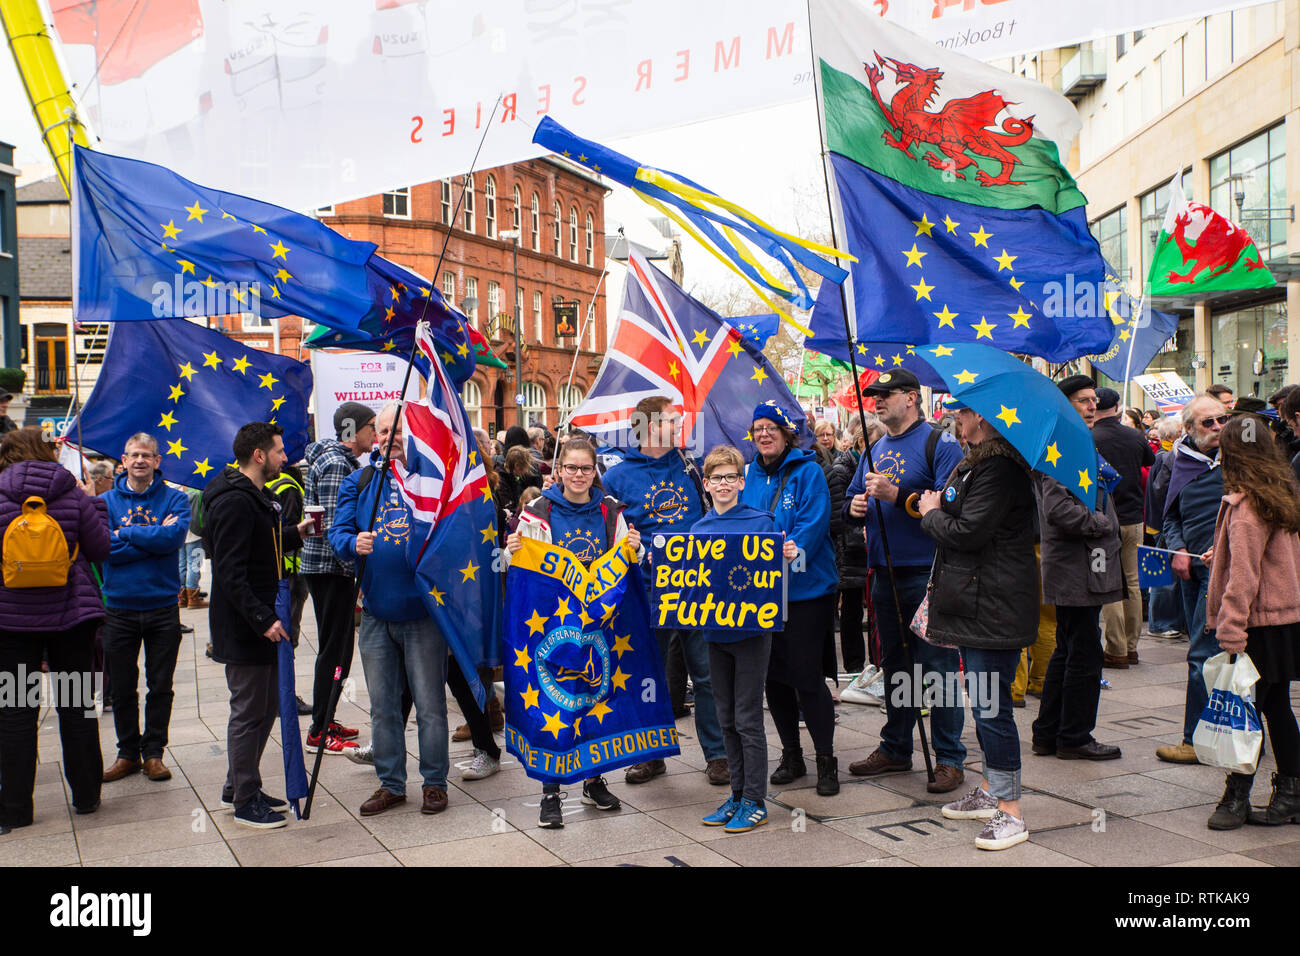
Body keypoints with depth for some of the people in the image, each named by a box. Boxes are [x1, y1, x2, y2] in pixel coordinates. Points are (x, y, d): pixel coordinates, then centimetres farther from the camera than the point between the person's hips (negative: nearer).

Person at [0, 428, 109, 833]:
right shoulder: (72, 495, -5)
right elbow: (101, 549, 0)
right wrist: (93, 503, 11)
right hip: (70, 615, 1)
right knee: (77, 705, 10)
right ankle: (86, 796, 19)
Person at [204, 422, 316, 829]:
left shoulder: (255, 496, 14)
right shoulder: (234, 501, -19)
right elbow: (230, 572, -24)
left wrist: (296, 533, 13)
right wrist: (262, 619, -25)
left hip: (261, 623, 10)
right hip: (243, 628, -10)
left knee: (266, 706, 18)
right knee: (249, 712, 0)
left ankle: (239, 786, 31)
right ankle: (245, 802, 11)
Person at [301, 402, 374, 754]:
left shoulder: (345, 461, 17)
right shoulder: (334, 463, -15)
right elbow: (332, 526, -22)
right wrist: (353, 567, -22)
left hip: (334, 569, 10)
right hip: (330, 567, -10)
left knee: (337, 646, 15)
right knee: (334, 649, -4)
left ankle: (324, 720, 25)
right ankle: (319, 731, 3)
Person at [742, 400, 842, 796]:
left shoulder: (808, 472, -5)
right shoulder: (749, 476, 10)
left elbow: (813, 523, -14)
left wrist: (793, 551, -30)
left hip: (805, 589, -5)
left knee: (806, 675, -5)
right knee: (773, 674, 10)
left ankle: (826, 760, 9)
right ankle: (791, 756, 25)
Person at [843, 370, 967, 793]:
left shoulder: (939, 443, -7)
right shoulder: (875, 450, 16)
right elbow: (851, 502, 22)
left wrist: (896, 495, -23)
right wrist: (854, 508, -1)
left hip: (928, 575, -7)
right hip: (885, 575, 7)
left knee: (937, 666, -3)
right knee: (894, 664, 16)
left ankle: (949, 758, 6)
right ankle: (894, 749, 27)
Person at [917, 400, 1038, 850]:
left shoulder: (1000, 467, -18)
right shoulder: (976, 462, 16)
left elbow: (968, 531, -22)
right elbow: (955, 515, 19)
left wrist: (931, 513, -6)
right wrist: (936, 509, 2)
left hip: (994, 605, -11)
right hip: (975, 601, 11)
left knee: (990, 704, -7)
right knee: (983, 702, 18)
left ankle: (1010, 813, 1)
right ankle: (990, 791, 31)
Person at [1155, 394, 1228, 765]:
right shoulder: (1182, 461, 10)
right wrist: (1178, 549, 1)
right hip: (1191, 567, 6)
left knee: (1202, 655, -7)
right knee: (1202, 650, 12)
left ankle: (1197, 740, 1)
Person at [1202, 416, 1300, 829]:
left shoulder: (1245, 506, -17)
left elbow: (1244, 575, -21)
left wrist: (1231, 630, -22)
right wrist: (1219, 558, 29)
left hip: (1260, 624, -9)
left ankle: (1237, 796, 6)